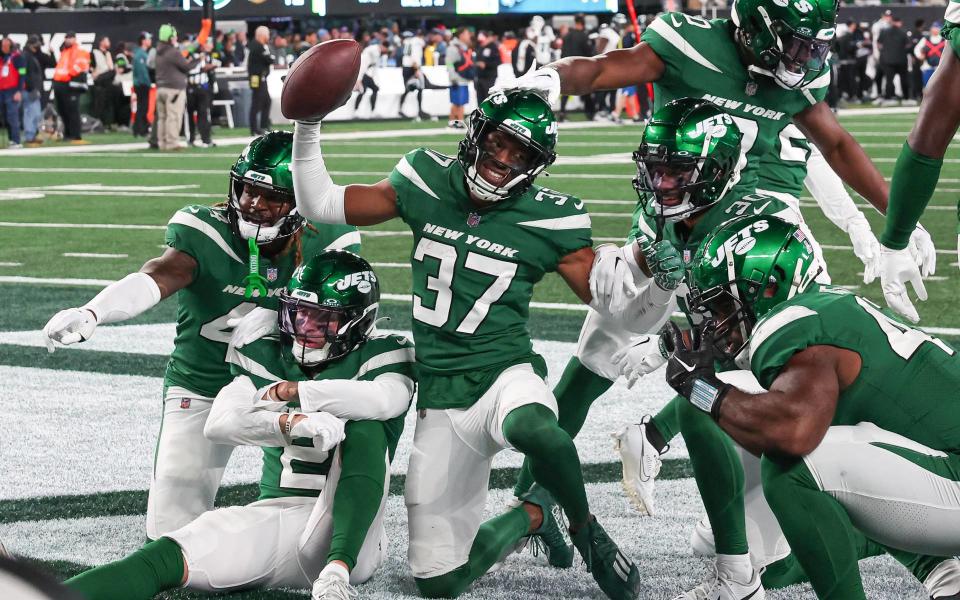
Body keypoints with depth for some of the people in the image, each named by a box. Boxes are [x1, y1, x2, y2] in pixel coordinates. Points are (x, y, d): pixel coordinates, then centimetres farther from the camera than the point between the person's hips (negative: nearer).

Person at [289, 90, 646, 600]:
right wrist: (308, 126, -2)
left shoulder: (548, 220, -5)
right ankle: (534, 515, 31)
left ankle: (586, 529, -13)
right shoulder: (426, 183, 2)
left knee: (532, 428, -44)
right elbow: (321, 204, 8)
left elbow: (611, 301, 2)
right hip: (441, 399, 3)